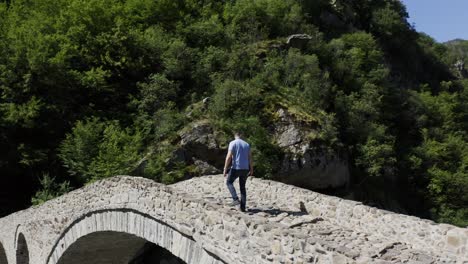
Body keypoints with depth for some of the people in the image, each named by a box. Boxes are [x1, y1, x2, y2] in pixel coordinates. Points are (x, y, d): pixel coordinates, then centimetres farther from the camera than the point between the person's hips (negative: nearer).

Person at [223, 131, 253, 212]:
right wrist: (251, 169, 20)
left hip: (236, 168, -5)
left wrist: (225, 169, -10)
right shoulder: (247, 144, 11)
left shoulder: (232, 143, -5)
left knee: (229, 182, 14)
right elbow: (250, 158, 11)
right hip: (245, 169, 5)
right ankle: (243, 207, 10)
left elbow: (229, 157, -13)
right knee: (242, 187, 14)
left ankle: (236, 199, -2)